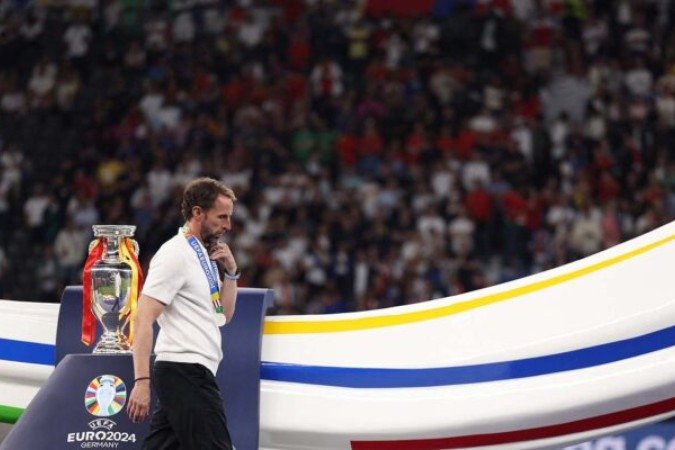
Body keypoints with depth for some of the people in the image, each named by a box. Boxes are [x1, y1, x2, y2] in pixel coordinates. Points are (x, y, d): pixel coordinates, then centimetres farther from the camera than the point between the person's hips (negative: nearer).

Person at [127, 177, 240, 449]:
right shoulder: (175, 254, -11)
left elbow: (224, 314, 23)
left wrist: (230, 272, 7)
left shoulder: (204, 255, 18)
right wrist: (142, 381, -25)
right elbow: (144, 319, -18)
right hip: (185, 372, -9)